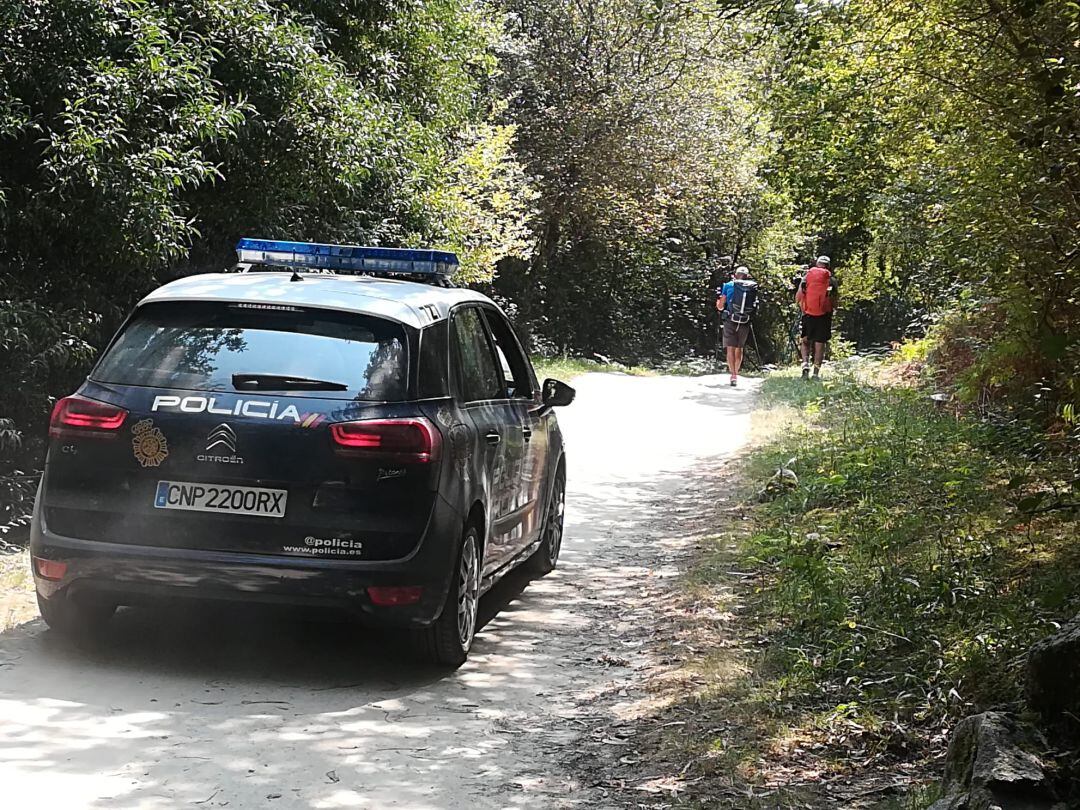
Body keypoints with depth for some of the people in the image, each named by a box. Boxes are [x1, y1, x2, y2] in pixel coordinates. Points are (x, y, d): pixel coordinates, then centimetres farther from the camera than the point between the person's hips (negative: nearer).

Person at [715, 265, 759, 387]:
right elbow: (755, 306, 8)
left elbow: (720, 306, 4)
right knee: (739, 349, 17)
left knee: (730, 349, -4)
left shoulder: (729, 285, 1)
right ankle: (736, 373, 27)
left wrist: (718, 297, 24)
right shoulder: (753, 287, 5)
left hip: (730, 322, -2)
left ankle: (733, 375, -18)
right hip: (745, 323, 2)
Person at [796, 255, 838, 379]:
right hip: (824, 315, -1)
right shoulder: (831, 280, -1)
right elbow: (834, 304, -3)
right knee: (820, 343, 5)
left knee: (806, 341, 15)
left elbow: (797, 298, 1)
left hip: (808, 314, 1)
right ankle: (816, 372, 3)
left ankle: (805, 364, -5)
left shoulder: (806, 277, 3)